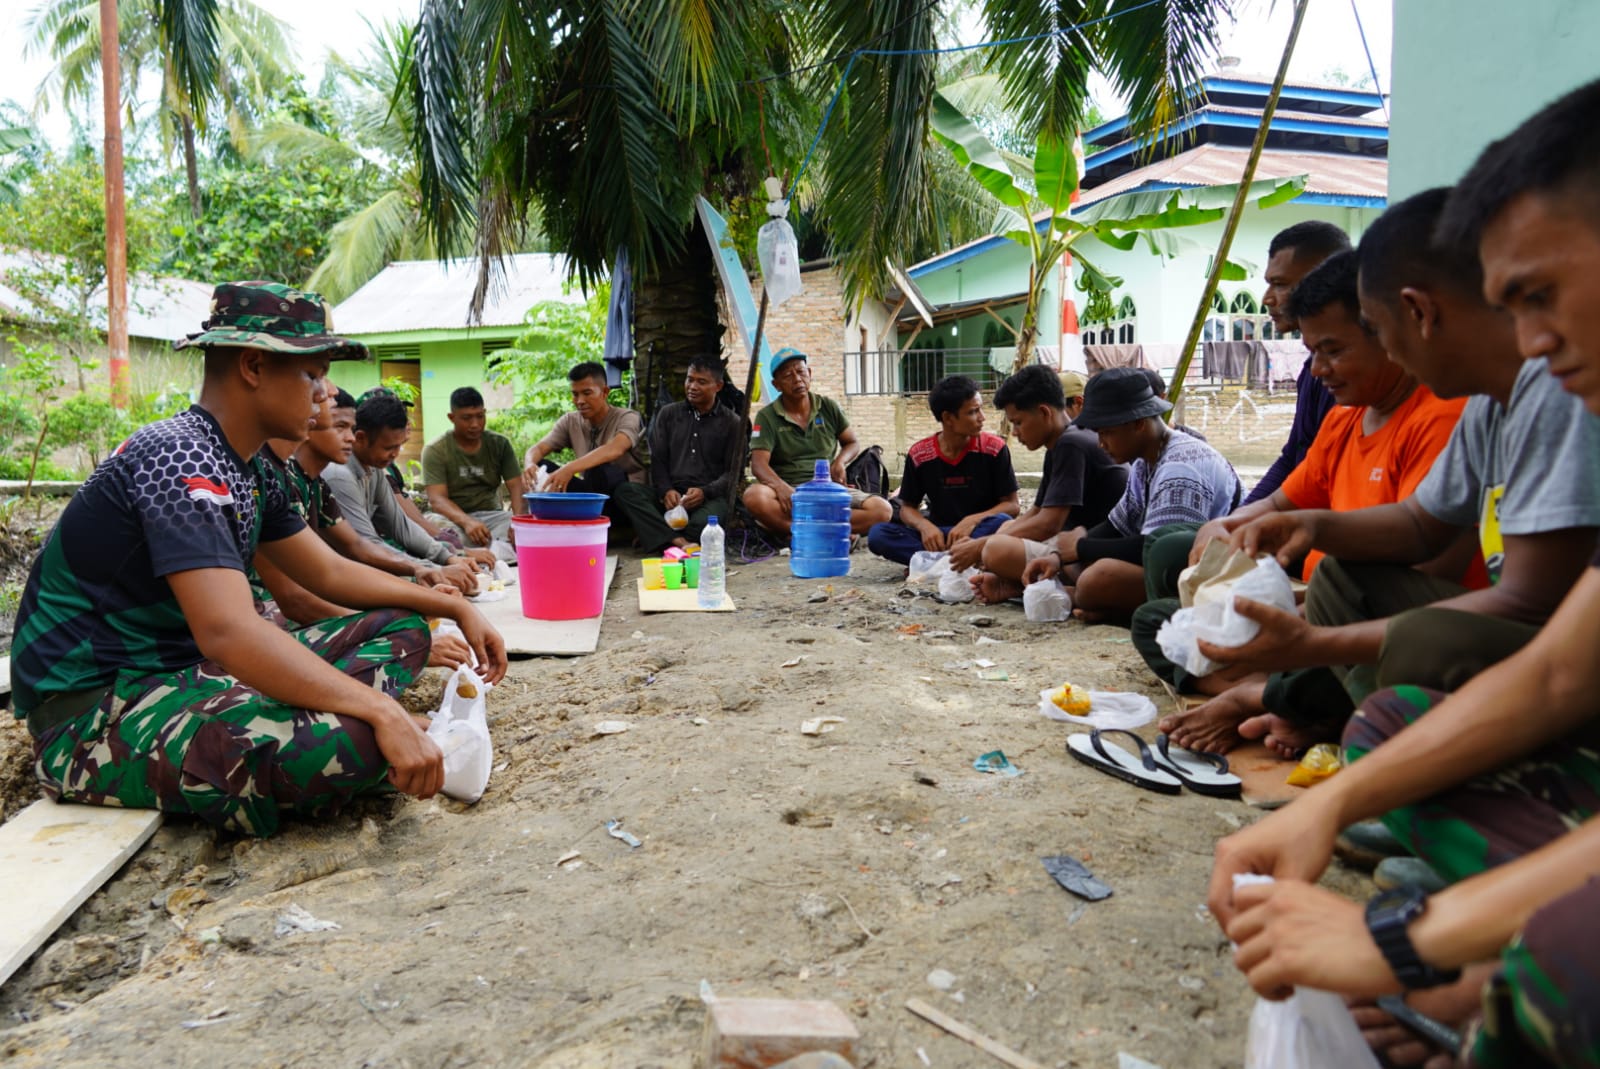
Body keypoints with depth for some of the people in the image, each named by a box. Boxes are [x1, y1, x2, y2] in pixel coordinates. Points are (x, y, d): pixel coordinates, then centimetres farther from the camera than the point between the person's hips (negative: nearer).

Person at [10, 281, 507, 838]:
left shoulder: (250, 475, 9)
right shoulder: (178, 458, -21)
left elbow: (331, 574, 16)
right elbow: (226, 631, -33)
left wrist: (456, 607, 9)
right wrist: (382, 714, -34)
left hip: (186, 672, 10)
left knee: (401, 624, 8)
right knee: (351, 743, -36)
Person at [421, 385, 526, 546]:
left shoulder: (500, 444, 7)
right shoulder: (435, 450, -3)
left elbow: (517, 486, -2)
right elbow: (437, 499, -14)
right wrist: (466, 521, -36)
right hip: (454, 518, -1)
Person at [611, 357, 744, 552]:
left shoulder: (732, 423, 10)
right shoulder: (668, 414, 17)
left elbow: (733, 472, 4)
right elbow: (657, 460, 10)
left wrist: (704, 492, -16)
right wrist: (665, 490, -12)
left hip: (711, 497, -3)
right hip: (670, 494, 3)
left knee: (703, 521, -40)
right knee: (624, 490, -27)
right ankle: (678, 541, -41)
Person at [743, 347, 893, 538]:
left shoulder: (828, 407, 12)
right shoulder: (767, 417, 2)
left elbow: (852, 443, 22)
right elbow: (758, 464, -9)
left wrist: (840, 462, -3)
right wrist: (780, 487, -32)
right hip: (790, 493, -3)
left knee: (882, 510, -23)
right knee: (754, 496, -37)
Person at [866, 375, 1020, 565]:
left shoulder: (994, 448, -6)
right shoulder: (919, 453, -3)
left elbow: (1011, 505, -5)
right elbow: (907, 507, 5)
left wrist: (973, 520, -23)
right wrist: (924, 526, -19)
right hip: (937, 534, 2)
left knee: (1001, 523, -35)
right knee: (877, 535, -23)